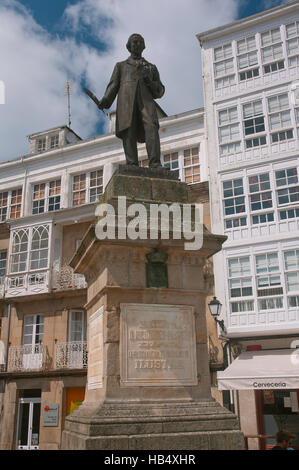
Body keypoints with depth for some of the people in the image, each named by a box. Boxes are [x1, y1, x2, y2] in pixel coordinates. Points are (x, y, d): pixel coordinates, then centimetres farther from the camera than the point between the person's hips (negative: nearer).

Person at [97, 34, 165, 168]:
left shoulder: (152, 68, 33)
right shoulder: (121, 66, 31)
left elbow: (159, 92, 23)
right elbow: (113, 86, 14)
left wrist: (149, 81, 1)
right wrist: (105, 100, -7)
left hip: (146, 100, 0)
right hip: (126, 100, 0)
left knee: (151, 127, -25)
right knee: (129, 132, -19)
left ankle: (155, 164, -37)